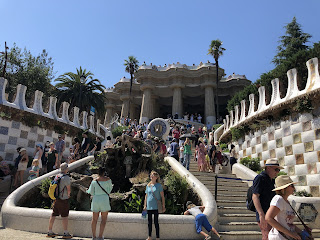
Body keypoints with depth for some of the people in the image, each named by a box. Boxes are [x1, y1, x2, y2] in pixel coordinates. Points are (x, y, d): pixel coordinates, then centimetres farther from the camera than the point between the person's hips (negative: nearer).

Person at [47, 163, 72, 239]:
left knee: (53, 215, 13)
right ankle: (66, 233, 6)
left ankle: (50, 232, 22)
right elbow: (69, 189, -19)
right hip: (63, 199, -8)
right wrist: (68, 195, 4)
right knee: (65, 216, 0)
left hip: (56, 198, 8)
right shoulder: (66, 177, -19)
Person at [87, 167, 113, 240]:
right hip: (104, 200, -3)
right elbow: (110, 189, 7)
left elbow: (91, 192, 0)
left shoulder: (94, 181, -2)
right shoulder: (108, 180, -7)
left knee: (94, 219, 14)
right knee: (104, 219, 7)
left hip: (96, 200, 3)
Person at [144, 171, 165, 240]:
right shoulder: (148, 186, 9)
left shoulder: (159, 185, -4)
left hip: (156, 207, -4)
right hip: (149, 207, 4)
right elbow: (146, 196, 15)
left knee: (156, 222, 1)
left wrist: (163, 206, -6)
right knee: (149, 222, 13)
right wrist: (145, 206, 11)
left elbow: (162, 196, -3)